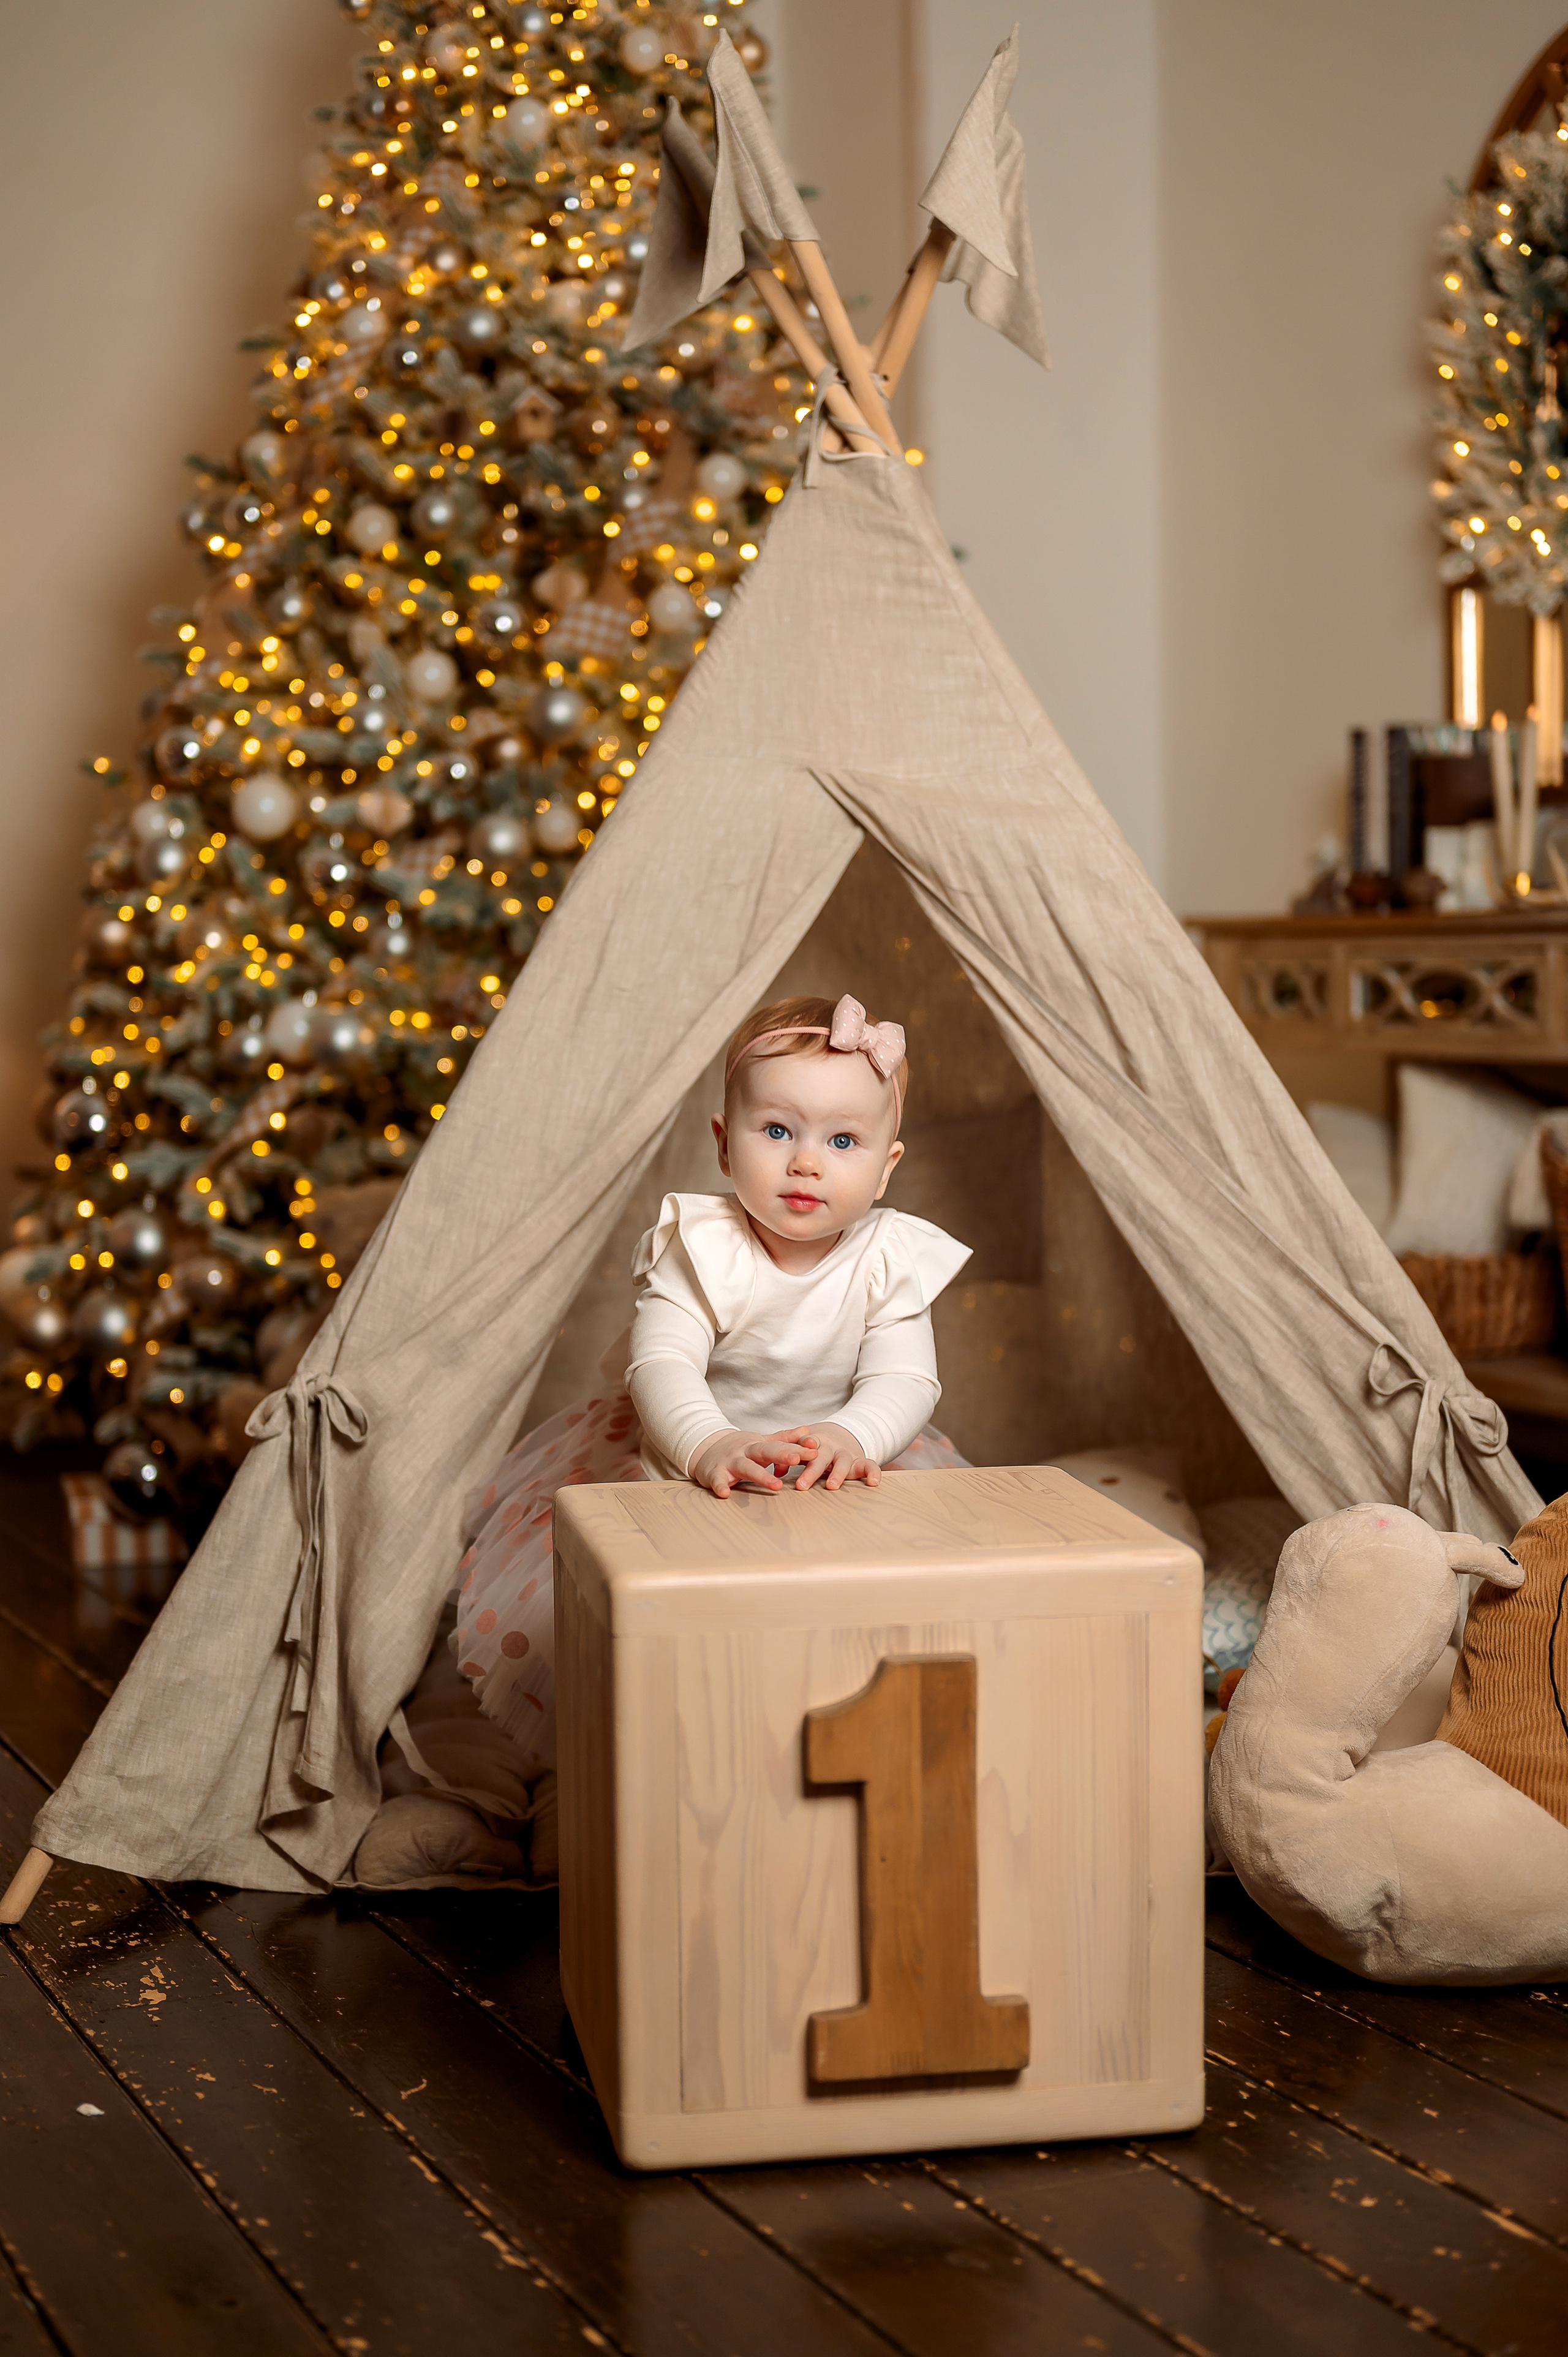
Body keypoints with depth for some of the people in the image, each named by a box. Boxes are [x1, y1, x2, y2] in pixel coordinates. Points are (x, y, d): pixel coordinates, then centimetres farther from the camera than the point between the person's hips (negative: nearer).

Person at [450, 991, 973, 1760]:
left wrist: (850, 1437, -46)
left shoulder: (890, 1261, -11)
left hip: (838, 1461, 2)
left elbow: (904, 1381, -21)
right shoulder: (703, 1248, -19)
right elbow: (662, 1364, -32)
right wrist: (709, 1446, -55)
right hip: (689, 1460, -2)